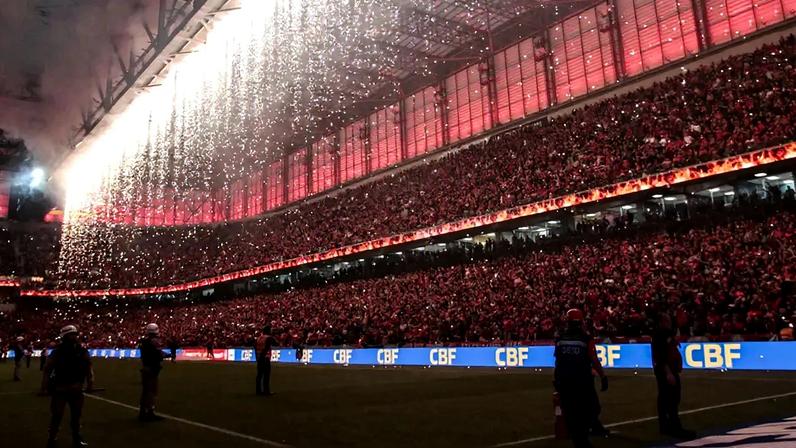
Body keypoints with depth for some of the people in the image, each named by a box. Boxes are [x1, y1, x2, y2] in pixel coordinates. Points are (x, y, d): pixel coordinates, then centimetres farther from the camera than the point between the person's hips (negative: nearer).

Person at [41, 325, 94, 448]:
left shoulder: (82, 350, -1)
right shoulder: (57, 351, -10)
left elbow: (88, 367, 4)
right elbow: (47, 369, -9)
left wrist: (90, 383, -4)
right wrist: (44, 387, -14)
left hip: (76, 389, 4)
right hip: (60, 389, -4)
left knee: (76, 415, 16)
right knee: (57, 416, -2)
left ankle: (76, 438, 32)